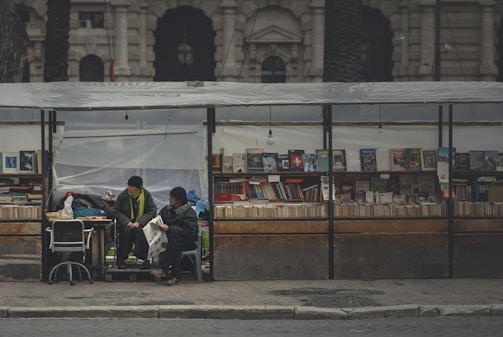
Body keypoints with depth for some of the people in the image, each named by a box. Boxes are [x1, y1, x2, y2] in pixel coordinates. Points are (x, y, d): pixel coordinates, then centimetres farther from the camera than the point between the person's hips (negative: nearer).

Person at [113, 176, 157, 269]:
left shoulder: (146, 195, -2)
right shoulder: (122, 195, 0)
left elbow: (153, 211, -6)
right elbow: (116, 211, 1)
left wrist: (139, 222, -19)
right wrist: (127, 222, -17)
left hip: (141, 224, -1)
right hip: (125, 224, 1)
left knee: (140, 230, -34)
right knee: (126, 230, -33)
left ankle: (145, 259, -27)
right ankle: (121, 259, -23)